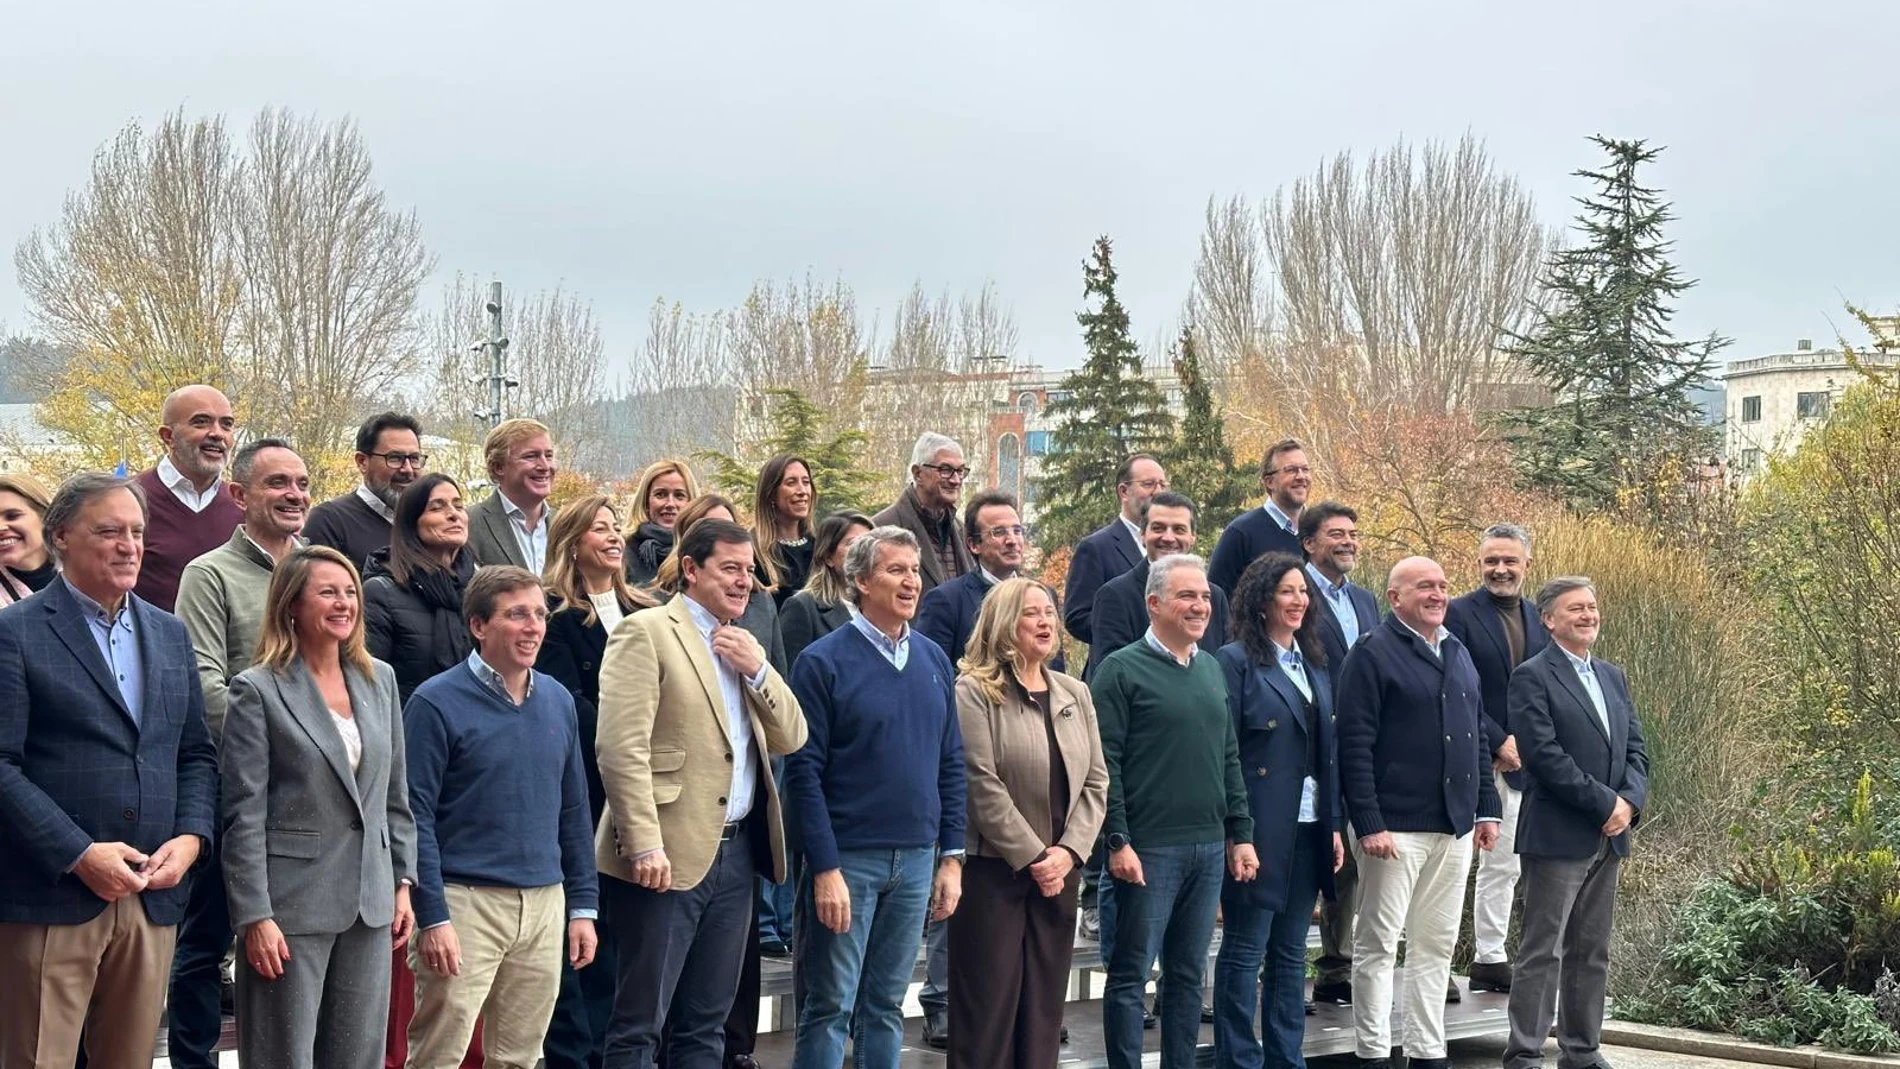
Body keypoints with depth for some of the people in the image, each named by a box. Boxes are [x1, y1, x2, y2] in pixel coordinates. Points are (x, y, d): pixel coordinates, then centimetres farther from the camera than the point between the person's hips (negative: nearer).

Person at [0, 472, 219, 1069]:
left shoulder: (170, 633, 15)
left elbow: (196, 754, 16)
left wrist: (190, 838, -2)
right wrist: (80, 855, -16)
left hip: (153, 898, 5)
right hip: (50, 897, -5)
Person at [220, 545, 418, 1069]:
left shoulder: (380, 679, 10)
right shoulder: (258, 690, -7)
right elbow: (244, 815, -10)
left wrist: (403, 883, 10)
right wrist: (255, 916, -14)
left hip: (369, 905, 5)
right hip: (292, 906, -5)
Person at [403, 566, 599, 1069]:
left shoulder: (558, 701, 10)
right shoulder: (437, 703, -7)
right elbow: (415, 816, -10)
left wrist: (583, 905, 11)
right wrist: (433, 917, -14)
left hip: (546, 904, 5)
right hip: (465, 901, -5)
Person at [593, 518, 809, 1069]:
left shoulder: (743, 646, 17)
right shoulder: (646, 632, -7)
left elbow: (791, 738, 13)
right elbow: (621, 748, -15)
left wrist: (759, 669, -2)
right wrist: (645, 845, -21)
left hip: (735, 853, 8)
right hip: (668, 857, -7)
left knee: (705, 1025, 13)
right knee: (640, 1025, -2)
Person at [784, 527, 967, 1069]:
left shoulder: (934, 660, 8)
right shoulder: (823, 660, -7)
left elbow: (951, 764, 12)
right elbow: (804, 772, -10)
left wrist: (952, 856, 7)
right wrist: (825, 869, -14)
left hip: (917, 860, 5)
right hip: (847, 859, -5)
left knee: (887, 1006, 12)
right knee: (830, 1007, 1)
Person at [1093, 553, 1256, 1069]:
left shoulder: (1211, 669, 13)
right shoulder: (1122, 670, -6)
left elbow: (1229, 760, 17)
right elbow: (1105, 765, -10)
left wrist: (1241, 835, 12)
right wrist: (1118, 842, -15)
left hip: (1209, 848, 6)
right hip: (1148, 850, -6)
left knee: (1189, 974, 11)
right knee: (1132, 974, 0)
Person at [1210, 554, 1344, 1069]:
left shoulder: (1315, 664, 14)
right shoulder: (1236, 661, -7)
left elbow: (1328, 752, 16)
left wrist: (1334, 825, 10)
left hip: (1308, 830, 7)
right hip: (1259, 830, -7)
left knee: (1290, 953, 12)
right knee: (1244, 952, 1)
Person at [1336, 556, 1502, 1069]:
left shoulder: (1458, 653, 15)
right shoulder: (1373, 654, -8)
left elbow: (1477, 736, 20)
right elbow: (1355, 746, -13)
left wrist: (1486, 809, 14)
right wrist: (1369, 825, -18)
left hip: (1455, 826, 7)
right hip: (1396, 827, -7)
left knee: (1436, 945, 12)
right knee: (1378, 944, 1)